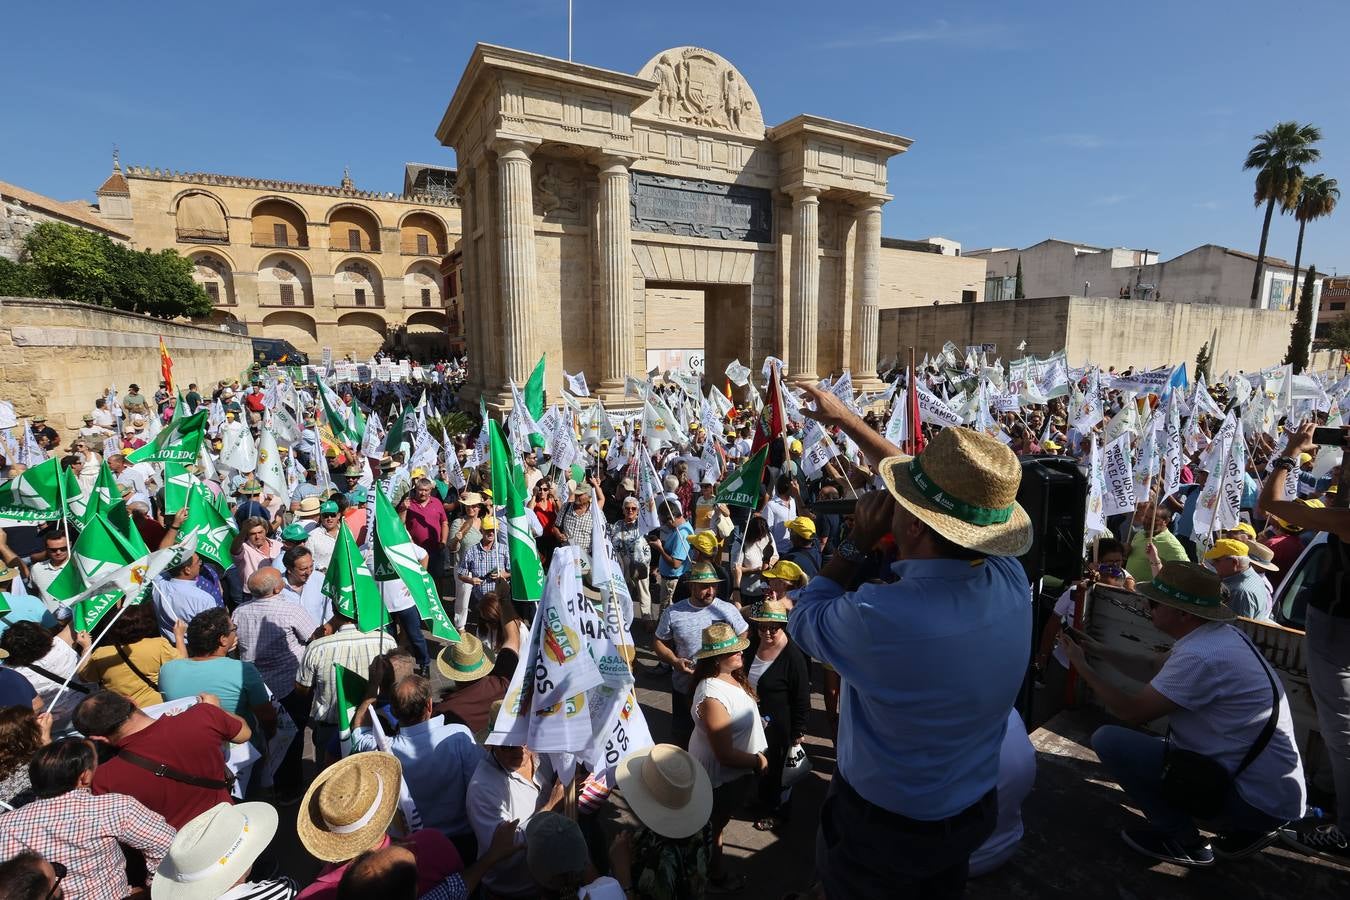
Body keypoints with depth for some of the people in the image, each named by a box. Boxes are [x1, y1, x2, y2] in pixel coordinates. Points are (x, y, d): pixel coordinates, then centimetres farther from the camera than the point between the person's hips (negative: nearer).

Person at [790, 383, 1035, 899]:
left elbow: (804, 619, -17)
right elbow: (947, 494, -5)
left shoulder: (881, 615, -41)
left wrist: (857, 542, -14)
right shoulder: (1011, 581, -20)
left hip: (881, 828, -5)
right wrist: (846, 419, 4)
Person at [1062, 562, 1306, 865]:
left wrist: (1081, 665, -7)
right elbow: (1153, 666, 19)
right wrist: (1098, 650, 13)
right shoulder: (1219, 635, 3)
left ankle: (1182, 841, 1)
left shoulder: (1200, 656, -28)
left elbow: (1131, 711, -18)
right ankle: (1243, 828, 20)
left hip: (1255, 799, -9)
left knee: (1108, 739, -15)